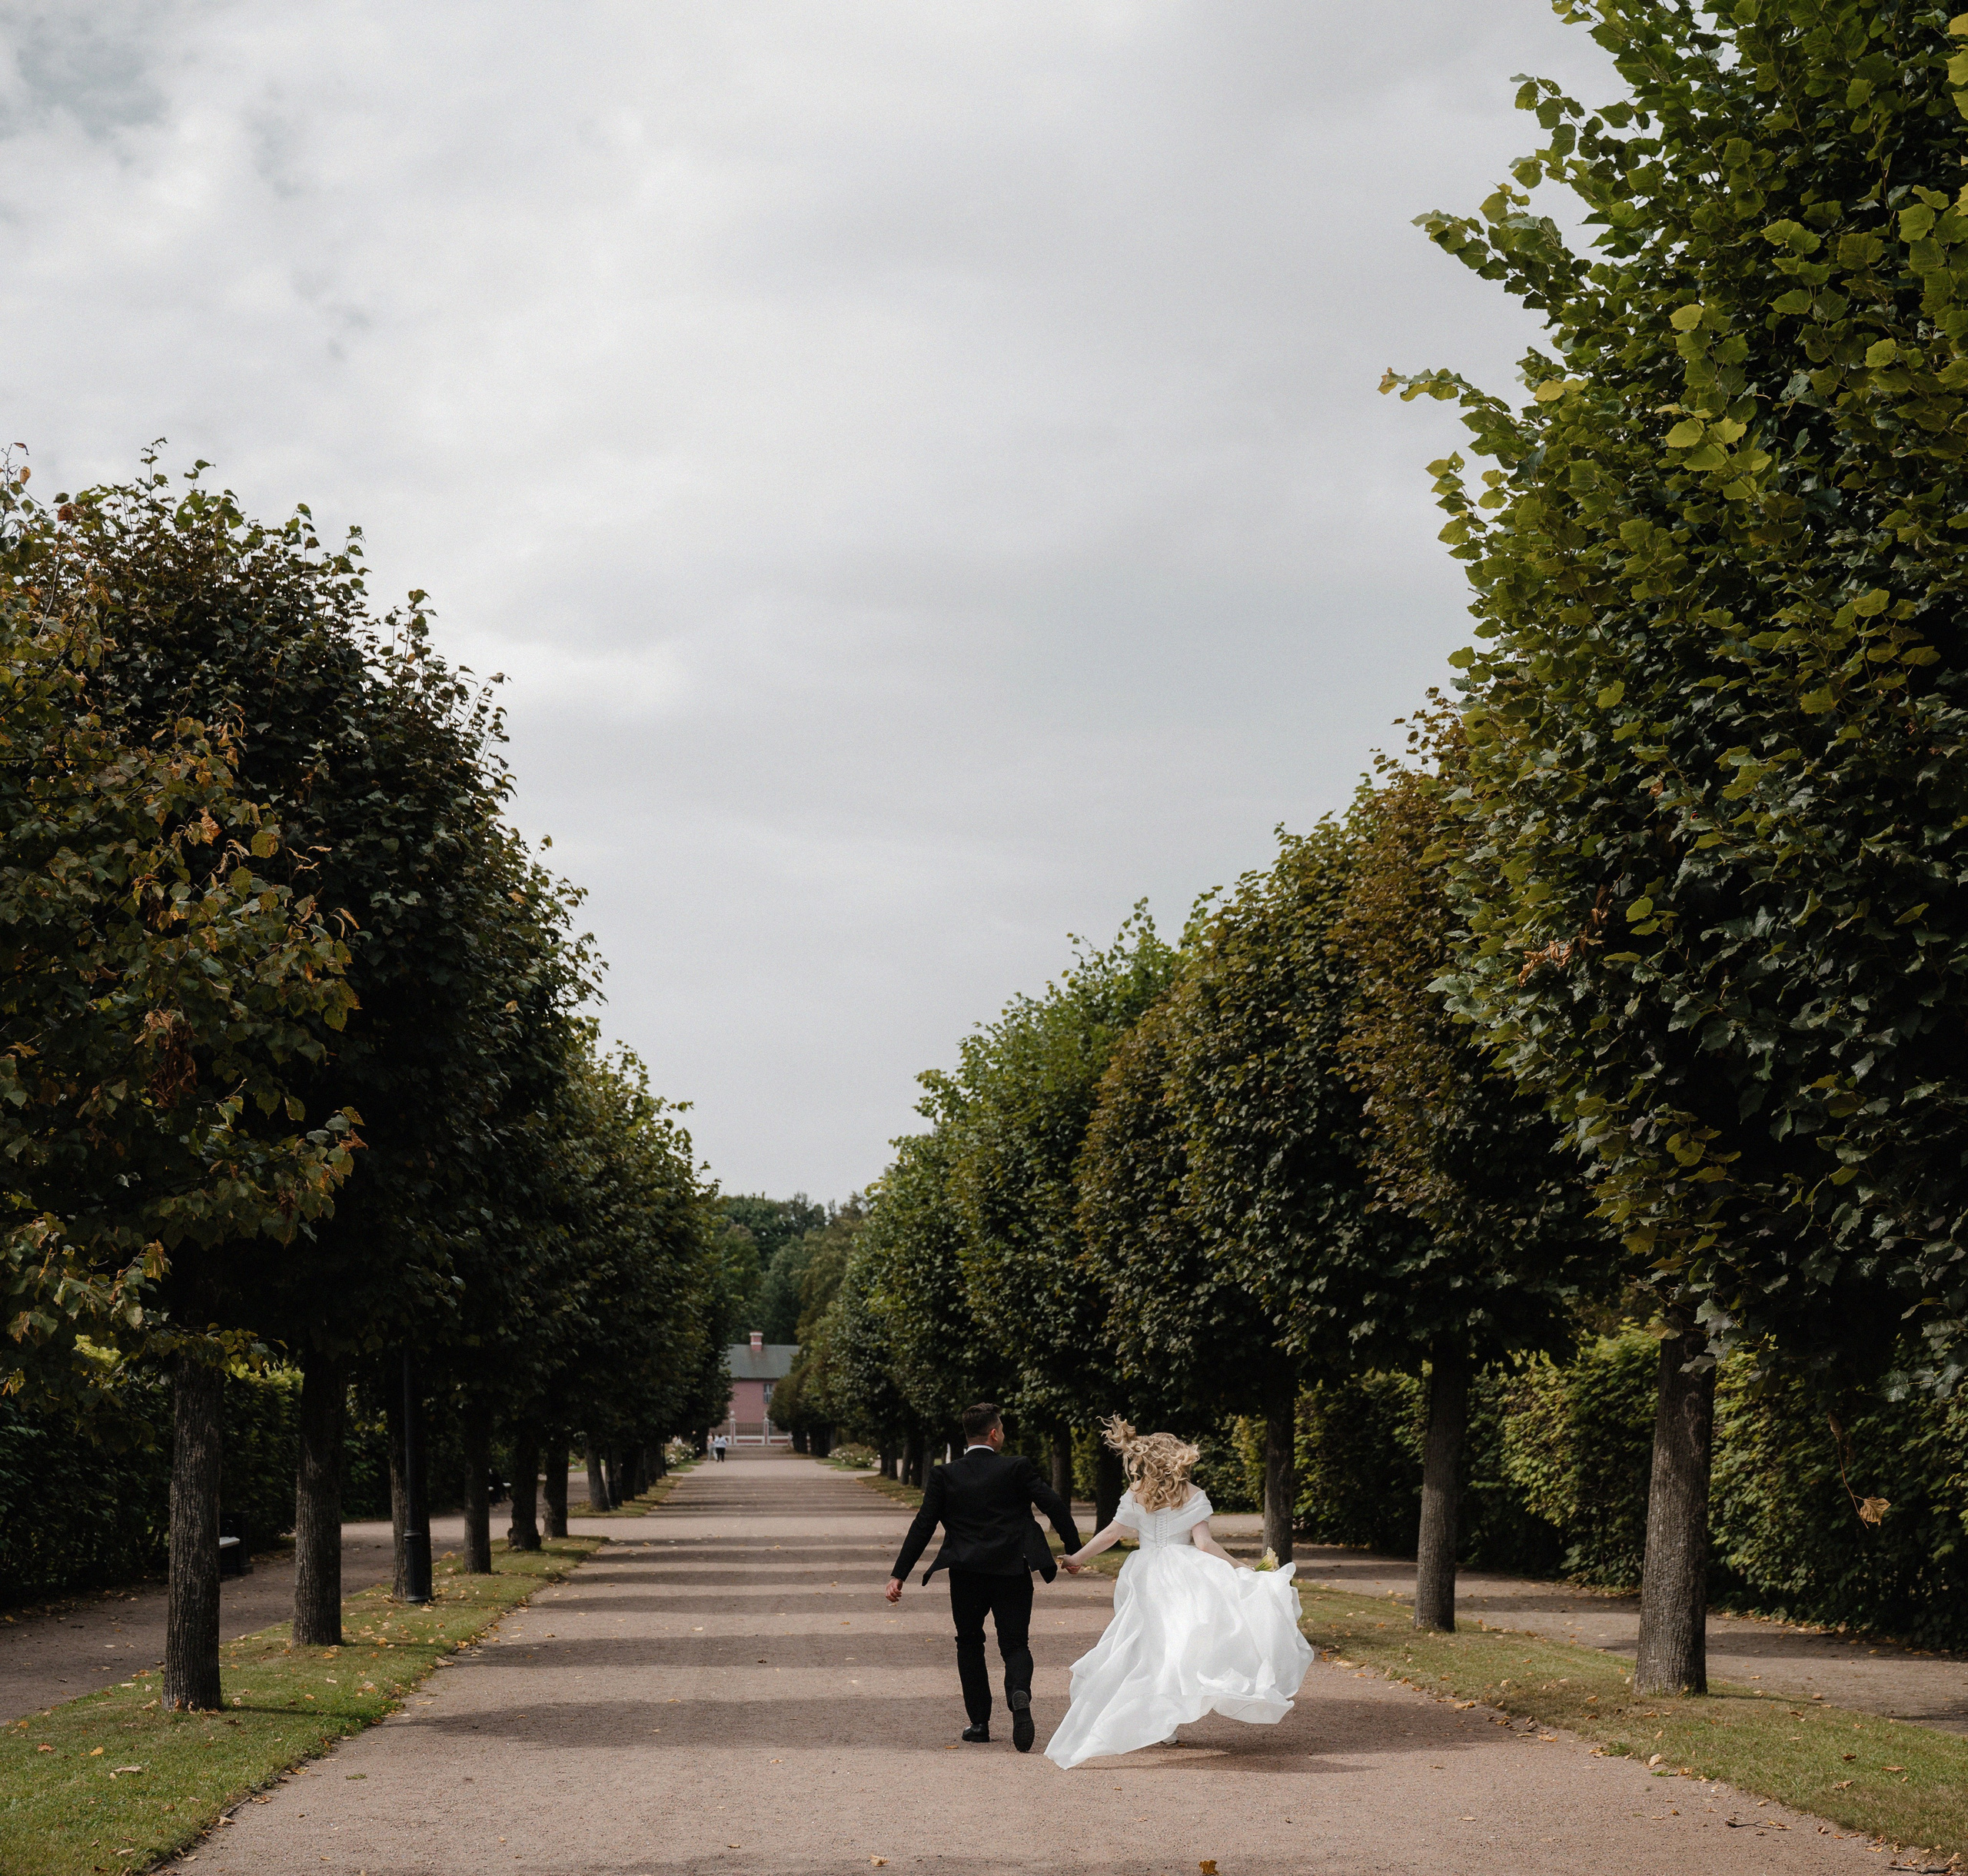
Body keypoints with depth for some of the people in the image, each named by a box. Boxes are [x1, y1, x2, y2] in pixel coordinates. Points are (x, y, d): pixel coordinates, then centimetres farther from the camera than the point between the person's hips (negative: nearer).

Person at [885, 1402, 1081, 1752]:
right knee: (1015, 1644, 6)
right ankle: (1019, 1692, -25)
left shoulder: (945, 1476, 2)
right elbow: (1055, 1506, -8)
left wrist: (898, 1575, 1)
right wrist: (1074, 1550, 4)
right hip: (1013, 1573, -1)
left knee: (969, 1643, 19)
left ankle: (979, 1723, 17)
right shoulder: (1017, 1468, -2)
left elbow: (922, 1528, -1)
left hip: (966, 1573, 1)